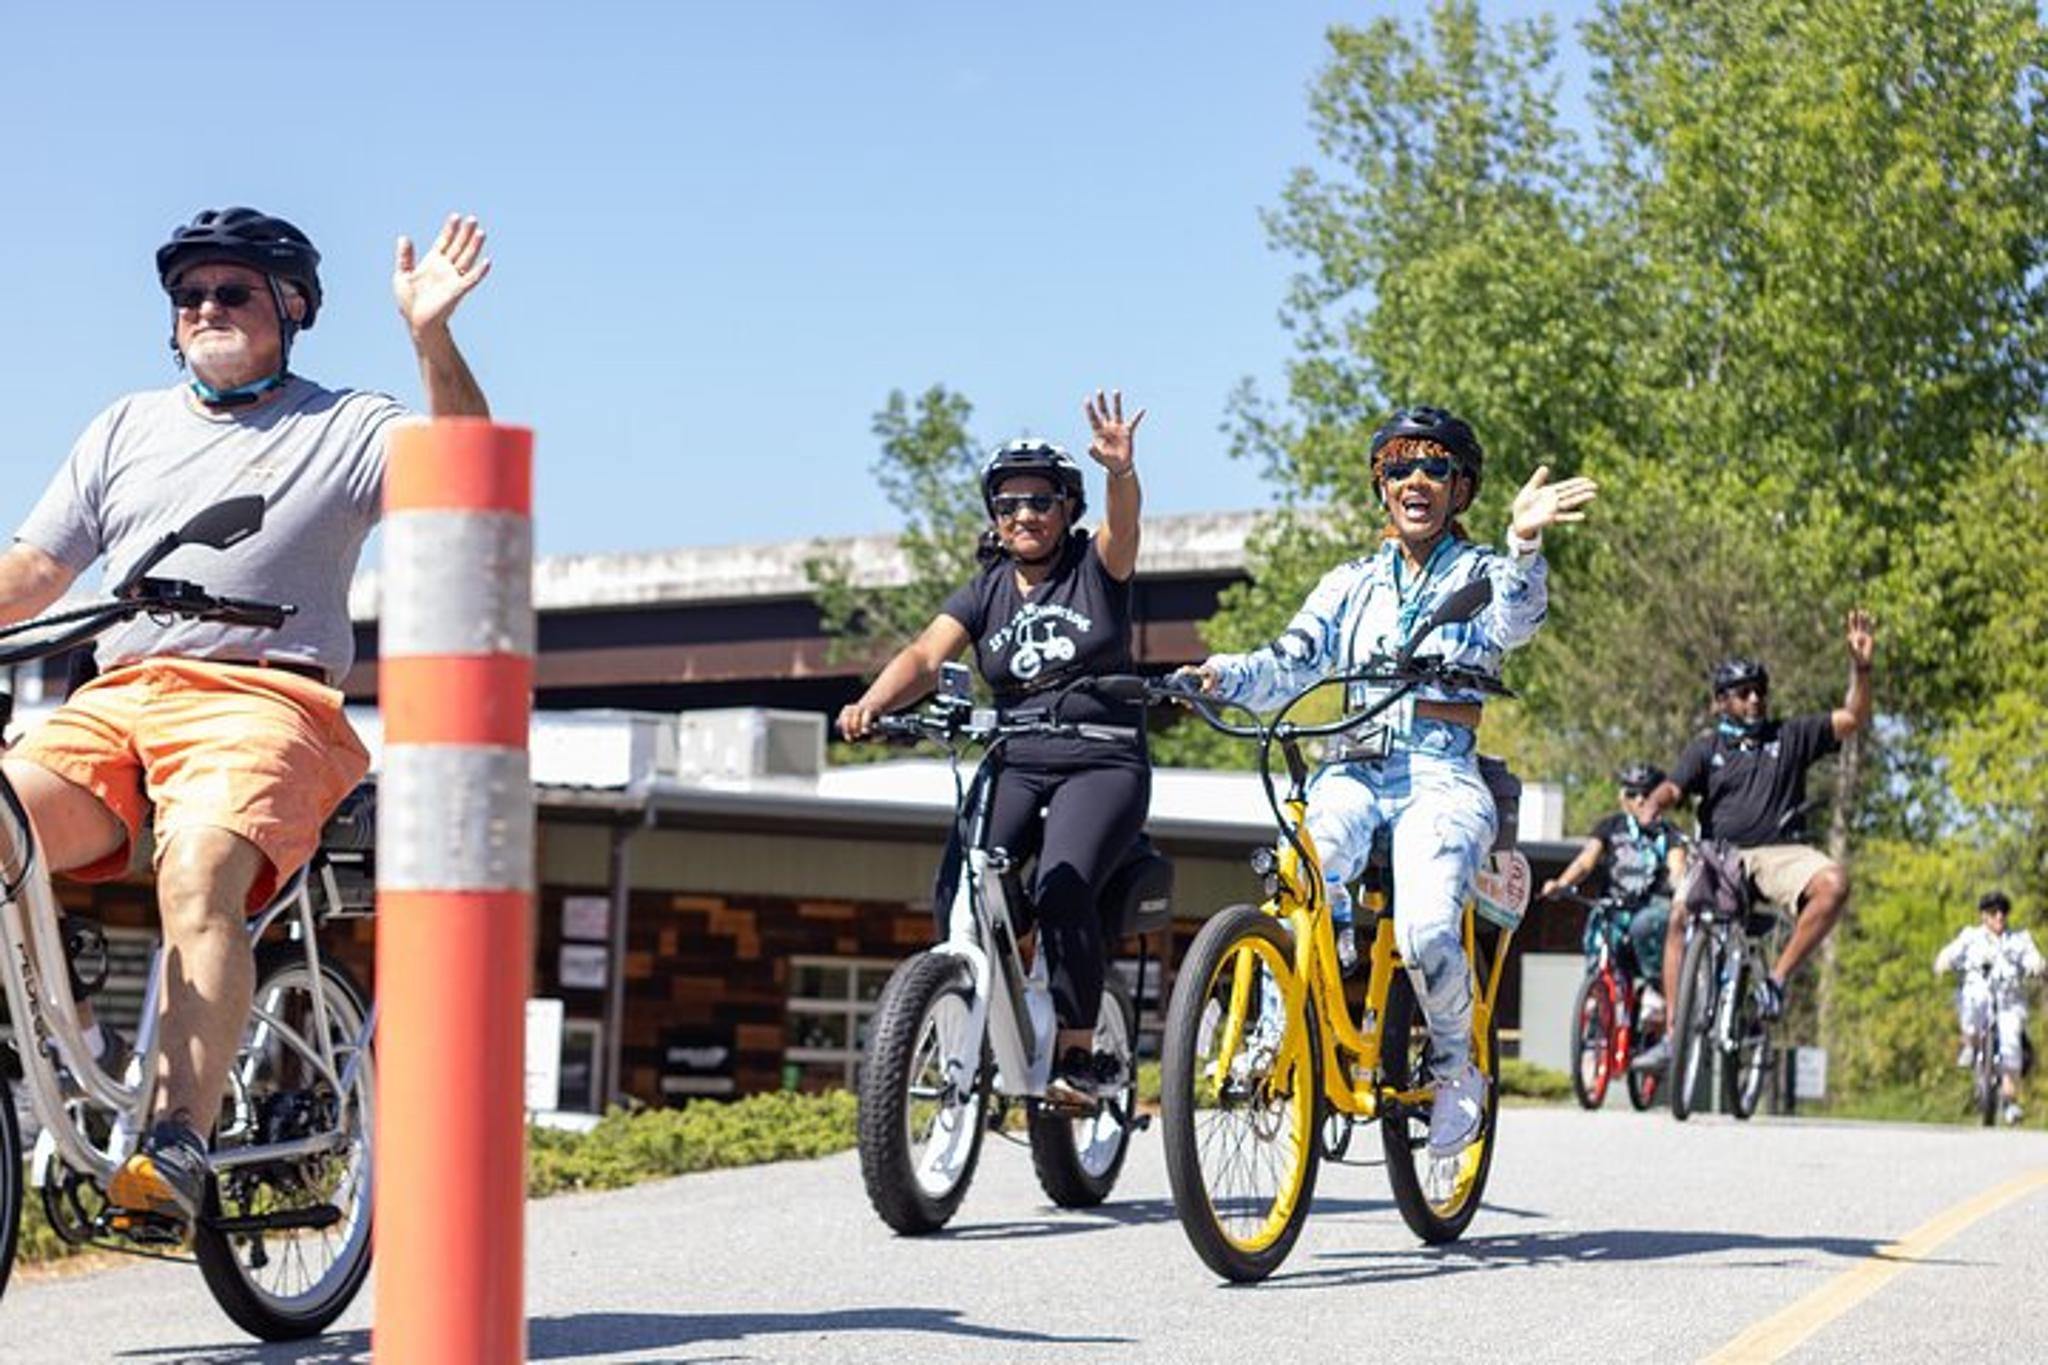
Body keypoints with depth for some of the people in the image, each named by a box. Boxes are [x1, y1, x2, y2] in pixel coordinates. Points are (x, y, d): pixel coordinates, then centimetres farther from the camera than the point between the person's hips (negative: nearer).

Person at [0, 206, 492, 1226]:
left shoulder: (346, 428, 13)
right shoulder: (128, 427, 26)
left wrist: (430, 338, -18)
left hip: (262, 702, -4)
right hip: (114, 700, 4)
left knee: (200, 869, -35)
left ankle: (180, 1145, -40)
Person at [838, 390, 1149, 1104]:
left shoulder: (1095, 567, 2)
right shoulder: (985, 590, 9)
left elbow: (1123, 528, -21)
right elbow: (926, 654, -5)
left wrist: (1121, 470, -44)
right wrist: (873, 702, -26)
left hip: (1102, 763, -4)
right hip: (1015, 766, 4)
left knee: (1061, 889, -27)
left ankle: (1079, 1052, -16)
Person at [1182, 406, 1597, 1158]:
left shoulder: (1478, 574, 9)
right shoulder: (1351, 584, 19)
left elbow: (1512, 621, -16)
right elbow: (1288, 664, 8)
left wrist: (1524, 542, -36)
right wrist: (1224, 675, -15)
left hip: (1441, 778, -3)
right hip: (1354, 770, 3)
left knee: (1426, 931, -28)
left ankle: (1457, 1070, -2)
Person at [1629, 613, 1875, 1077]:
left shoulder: (1790, 737, 15)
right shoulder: (1707, 747, 14)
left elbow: (1853, 718, 9)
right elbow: (1675, 786, 0)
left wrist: (1860, 666, -7)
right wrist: (1655, 805, -24)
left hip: (1779, 852, 0)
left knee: (1833, 883, -30)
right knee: (1680, 917, -24)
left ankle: (1778, 978, -17)